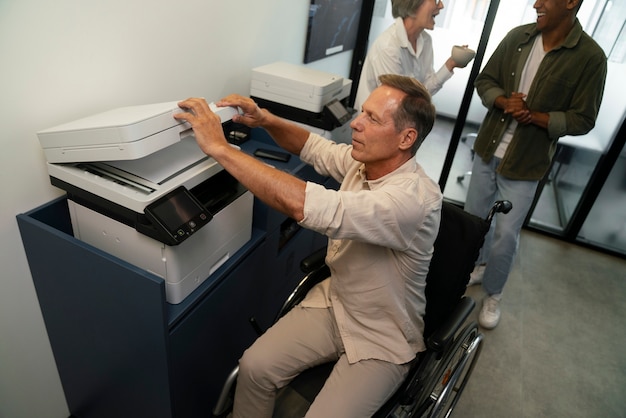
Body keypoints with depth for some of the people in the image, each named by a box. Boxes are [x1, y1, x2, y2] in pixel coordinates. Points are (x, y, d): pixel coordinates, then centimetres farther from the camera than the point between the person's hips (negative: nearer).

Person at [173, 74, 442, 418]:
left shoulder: (415, 197, -33)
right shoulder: (364, 159, -9)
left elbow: (301, 204, -43)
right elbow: (313, 147, 10)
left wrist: (219, 146, -37)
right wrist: (265, 120, -9)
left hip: (382, 340, -5)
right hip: (334, 301, 6)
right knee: (254, 365, -7)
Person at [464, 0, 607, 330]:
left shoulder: (589, 57, -11)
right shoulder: (518, 36, -2)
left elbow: (582, 120, -9)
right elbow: (484, 80, 5)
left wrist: (534, 117, -23)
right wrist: (504, 102, -16)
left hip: (525, 163, -4)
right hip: (487, 149, 4)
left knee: (506, 235, 2)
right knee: (473, 216, 17)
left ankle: (493, 294, 27)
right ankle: (478, 266, 45)